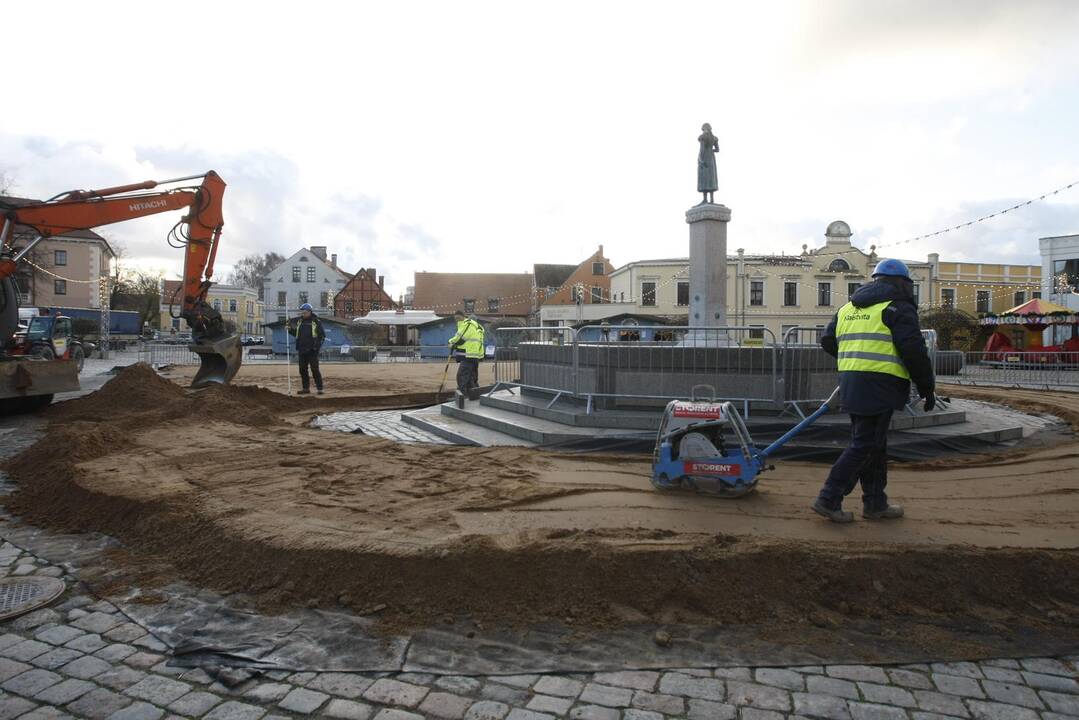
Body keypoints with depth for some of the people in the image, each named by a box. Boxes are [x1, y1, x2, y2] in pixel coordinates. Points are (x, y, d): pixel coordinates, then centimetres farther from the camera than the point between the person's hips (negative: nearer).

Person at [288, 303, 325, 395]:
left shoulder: (316, 321, -3)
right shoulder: (299, 320, 11)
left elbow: (322, 335, -3)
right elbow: (295, 333, 21)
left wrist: (317, 346, -12)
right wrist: (290, 329, 1)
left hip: (312, 350, -5)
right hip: (301, 350, 6)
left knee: (314, 369, -6)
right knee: (303, 370, 8)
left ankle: (319, 388, -2)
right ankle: (306, 388, 17)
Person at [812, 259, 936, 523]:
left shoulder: (848, 308, 19)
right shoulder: (898, 308, -3)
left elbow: (828, 341, 20)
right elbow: (914, 351, -10)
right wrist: (927, 389, -2)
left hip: (851, 383, 8)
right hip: (880, 385, -8)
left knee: (874, 444, 16)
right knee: (865, 445, -3)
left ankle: (875, 504, 22)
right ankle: (829, 499, -5)